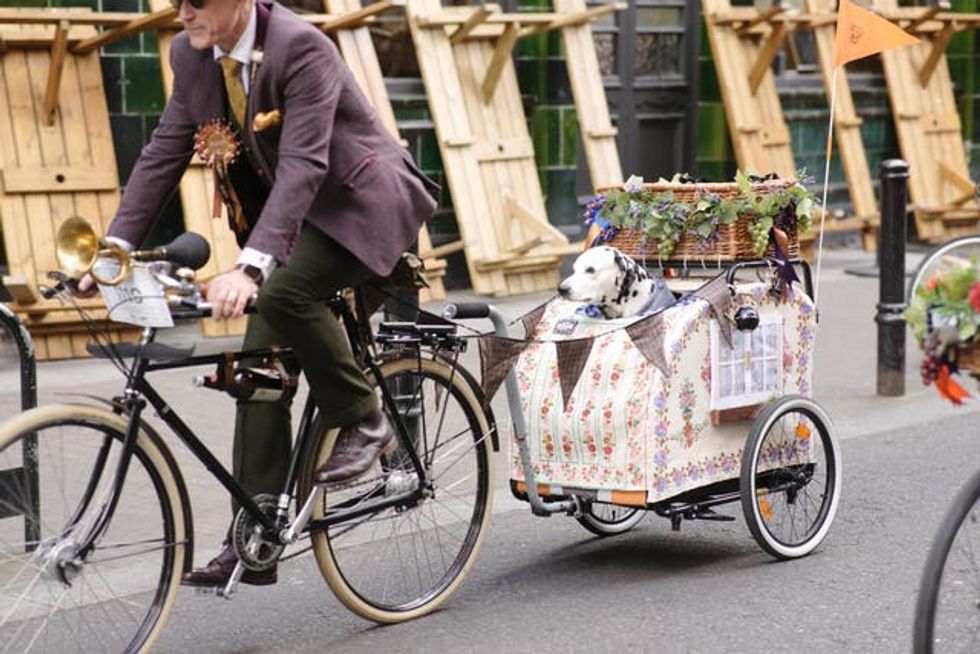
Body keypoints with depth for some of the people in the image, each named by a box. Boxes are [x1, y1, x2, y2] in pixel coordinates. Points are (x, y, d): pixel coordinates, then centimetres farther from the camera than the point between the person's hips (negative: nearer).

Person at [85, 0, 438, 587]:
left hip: (363, 203, -7)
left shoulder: (301, 47, -25)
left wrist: (251, 267, -44)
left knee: (283, 293, -34)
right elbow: (164, 153, 1)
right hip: (295, 217, 7)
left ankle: (363, 420, -10)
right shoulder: (192, 57, -2)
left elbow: (302, 164, -34)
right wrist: (116, 244, -12)